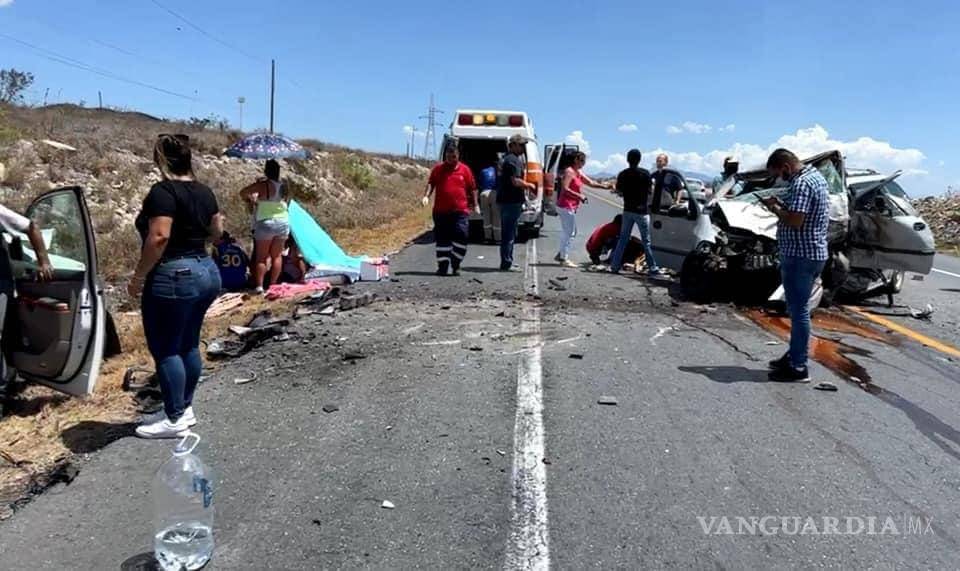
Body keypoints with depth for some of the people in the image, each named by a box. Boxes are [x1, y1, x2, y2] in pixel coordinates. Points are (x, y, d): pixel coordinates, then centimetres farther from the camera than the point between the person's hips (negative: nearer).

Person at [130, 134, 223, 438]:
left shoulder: (163, 191, -14)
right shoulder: (203, 191, 9)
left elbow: (159, 237, -23)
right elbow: (217, 231, 19)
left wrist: (138, 276, -15)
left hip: (173, 277, -8)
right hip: (207, 272, 9)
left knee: (165, 349, 2)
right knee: (188, 345, 16)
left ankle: (175, 420, 8)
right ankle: (184, 408, 26)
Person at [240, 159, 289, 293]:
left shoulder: (262, 185, -12)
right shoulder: (282, 186, 2)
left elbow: (243, 193, -8)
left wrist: (250, 200, 15)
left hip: (266, 223, -4)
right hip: (283, 222, 4)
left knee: (261, 256, 2)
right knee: (277, 255, 11)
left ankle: (259, 286, -3)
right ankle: (272, 284, 11)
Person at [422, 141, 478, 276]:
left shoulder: (465, 169, 6)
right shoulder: (438, 169, 7)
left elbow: (472, 188, 11)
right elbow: (430, 183, 6)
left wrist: (475, 205, 11)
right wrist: (426, 196, -11)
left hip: (460, 211, -1)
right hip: (441, 211, 1)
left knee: (461, 236, -10)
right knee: (442, 239, 6)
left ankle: (455, 265, 6)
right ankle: (442, 266, 15)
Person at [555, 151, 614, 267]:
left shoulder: (579, 172, 15)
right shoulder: (569, 171, -13)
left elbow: (590, 182, 20)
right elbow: (565, 189, -21)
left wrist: (604, 186, 10)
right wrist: (579, 196, -20)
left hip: (571, 206, 10)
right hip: (567, 206, -10)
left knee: (567, 232, 17)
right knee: (569, 233, -6)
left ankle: (560, 255, 26)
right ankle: (564, 259, -2)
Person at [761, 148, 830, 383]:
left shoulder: (801, 183, -18)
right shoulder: (814, 175, 15)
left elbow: (795, 221, -25)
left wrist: (775, 208, -10)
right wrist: (782, 204, 9)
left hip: (800, 256, -11)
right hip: (813, 253, 11)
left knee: (799, 310, -5)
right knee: (798, 308, 18)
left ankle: (798, 368, 0)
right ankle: (794, 355, 29)